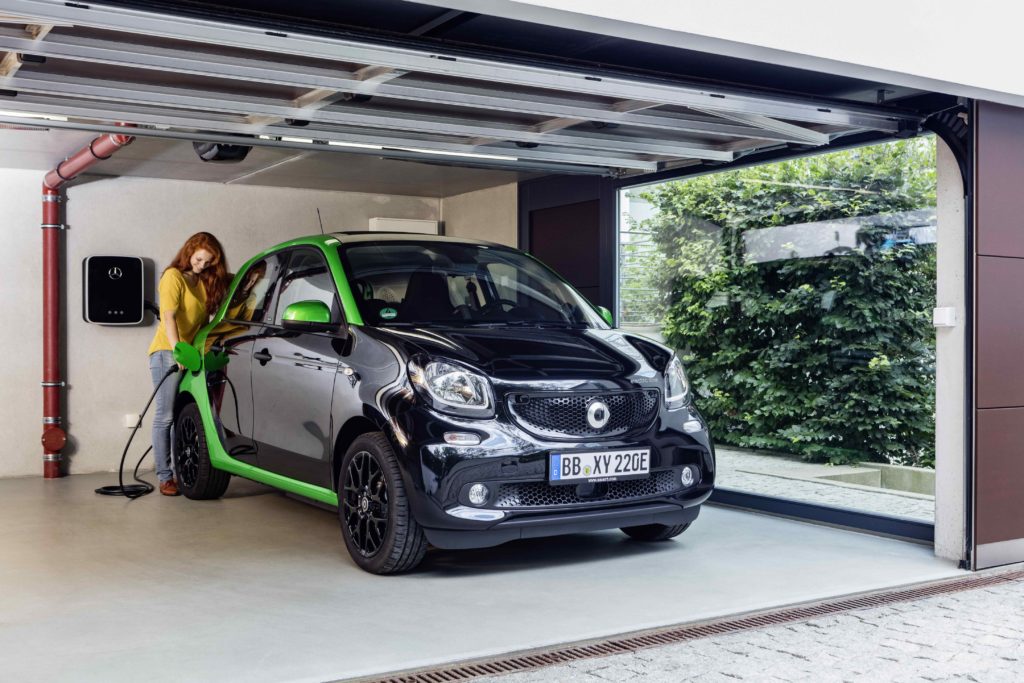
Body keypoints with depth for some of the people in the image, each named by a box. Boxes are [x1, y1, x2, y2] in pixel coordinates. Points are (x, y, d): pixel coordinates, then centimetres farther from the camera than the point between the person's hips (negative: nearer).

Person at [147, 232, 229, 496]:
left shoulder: (204, 282, 18)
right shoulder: (174, 276, -3)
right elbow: (168, 317, -15)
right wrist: (178, 349, -26)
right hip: (167, 353, -6)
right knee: (166, 416, -6)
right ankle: (165, 477, -5)